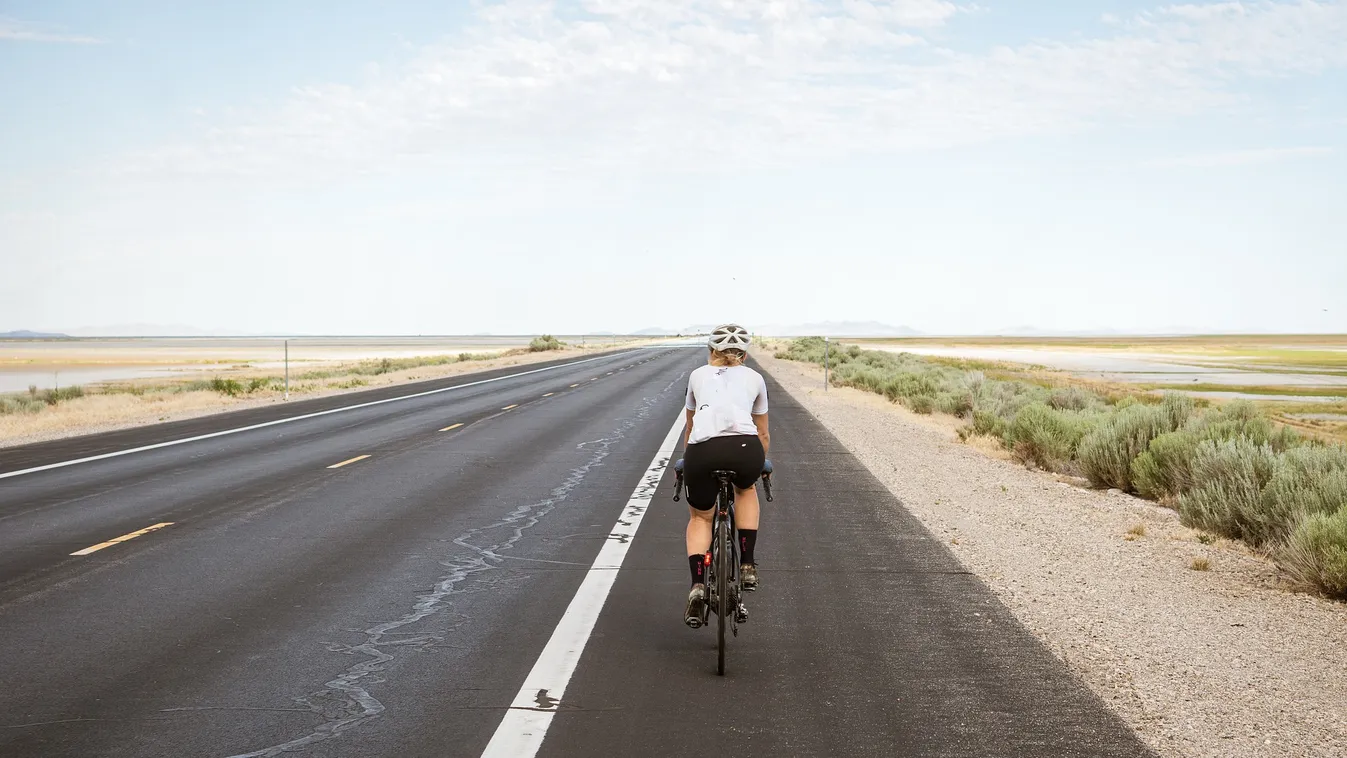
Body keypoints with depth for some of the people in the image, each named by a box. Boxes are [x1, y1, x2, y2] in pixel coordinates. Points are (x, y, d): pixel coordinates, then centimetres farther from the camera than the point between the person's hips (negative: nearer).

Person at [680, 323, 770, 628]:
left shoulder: (698, 375, 30)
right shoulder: (754, 378, 29)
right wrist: (759, 465, 58)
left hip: (702, 451, 0)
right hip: (745, 449, 0)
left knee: (699, 517, 25)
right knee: (746, 490, 35)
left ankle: (697, 586, 5)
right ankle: (747, 565, 25)